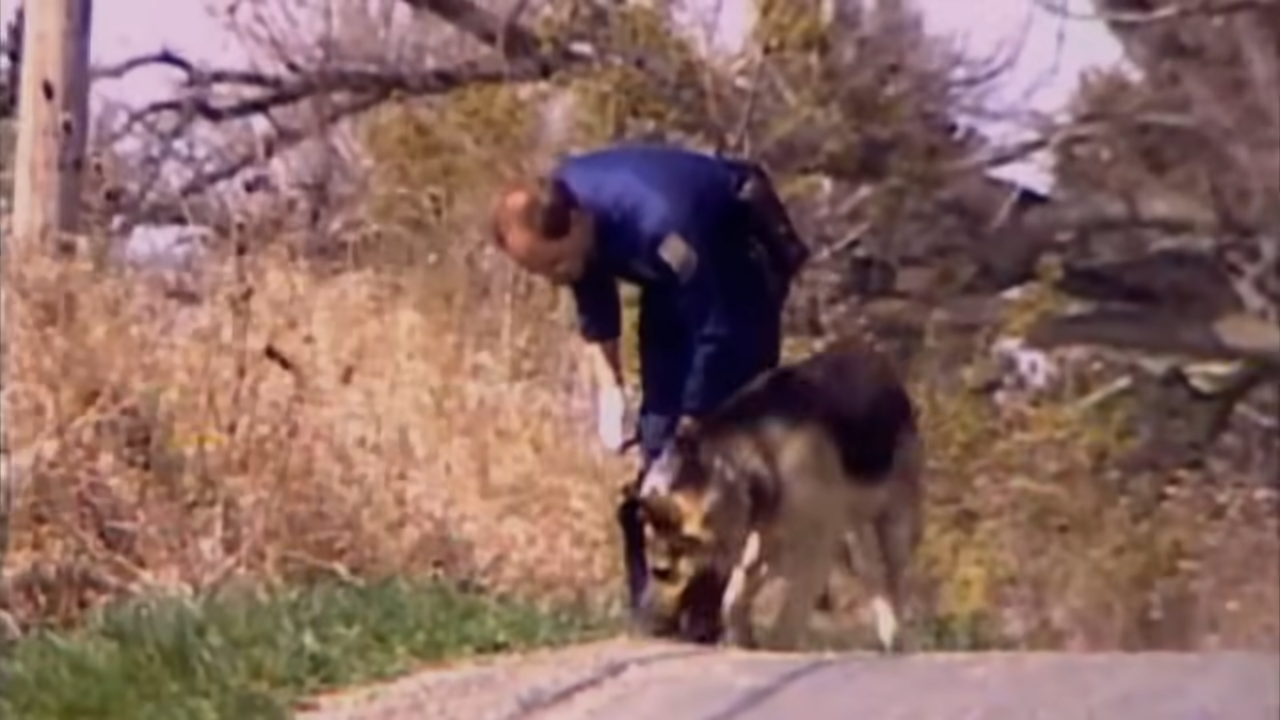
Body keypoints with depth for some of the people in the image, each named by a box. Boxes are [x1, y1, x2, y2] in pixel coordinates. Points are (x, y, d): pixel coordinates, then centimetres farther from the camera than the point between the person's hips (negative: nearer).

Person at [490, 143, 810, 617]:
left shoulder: (657, 225, -42)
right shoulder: (556, 211, -22)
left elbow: (717, 332, -30)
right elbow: (594, 307, -2)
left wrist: (688, 431, -24)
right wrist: (609, 388, -10)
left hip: (739, 262, -6)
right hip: (676, 278, 6)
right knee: (658, 424, 0)